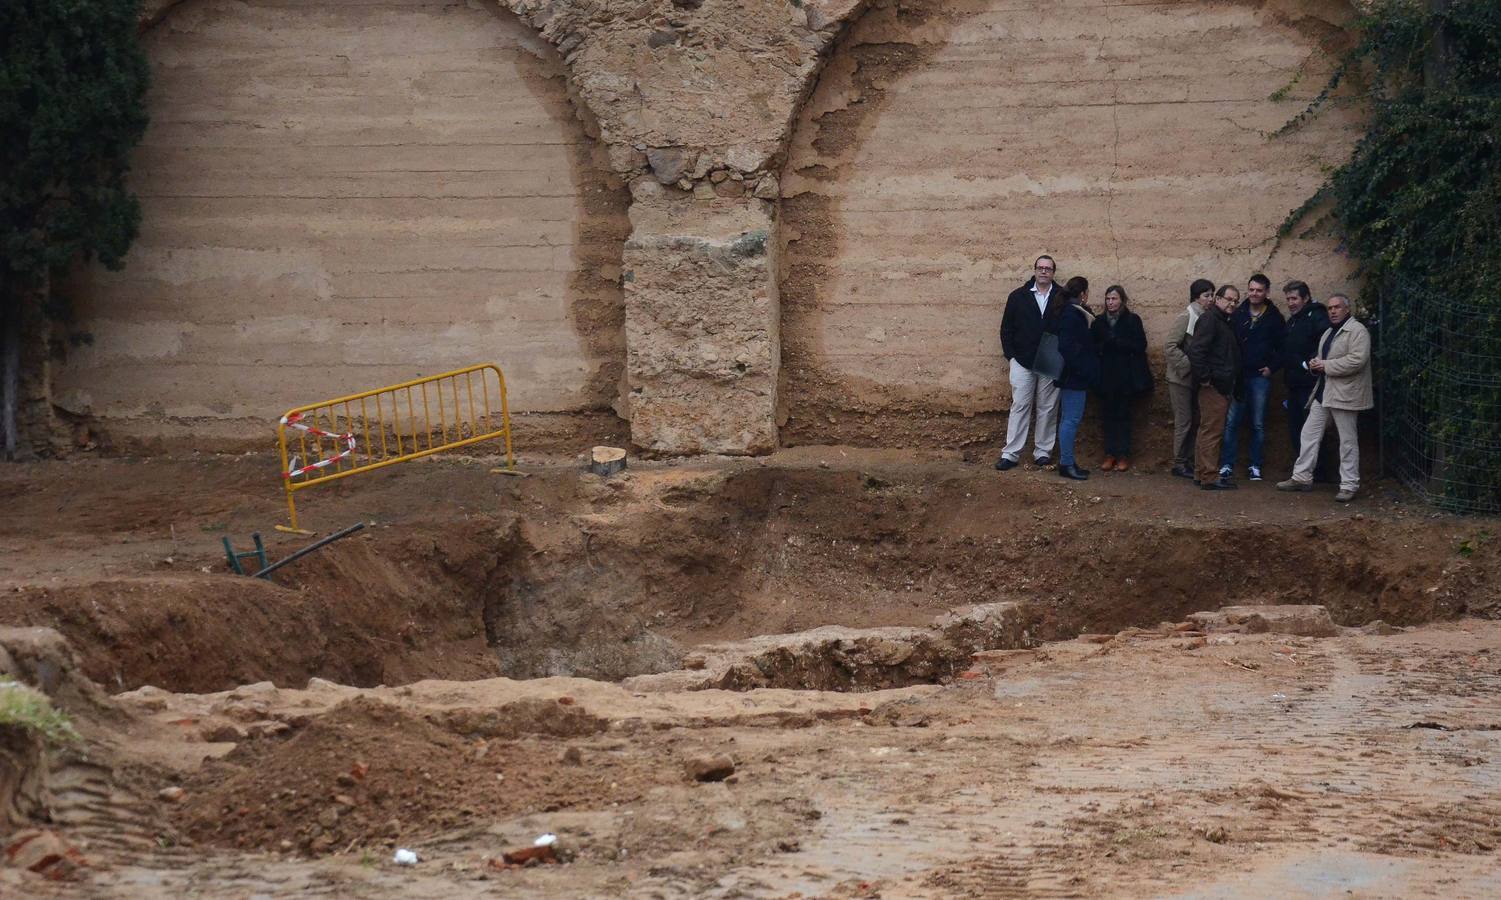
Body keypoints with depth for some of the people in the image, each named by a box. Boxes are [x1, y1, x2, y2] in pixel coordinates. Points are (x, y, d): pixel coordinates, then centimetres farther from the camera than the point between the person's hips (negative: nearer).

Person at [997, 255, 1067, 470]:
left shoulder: (1063, 298, 1)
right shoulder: (1018, 297, 5)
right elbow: (1006, 328, 8)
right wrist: (1011, 355, -1)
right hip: (1022, 362, 0)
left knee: (1048, 409, 5)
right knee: (1019, 407, -1)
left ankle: (1043, 452, 12)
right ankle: (1010, 454, -2)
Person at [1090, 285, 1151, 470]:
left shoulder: (1132, 320, -1)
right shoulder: (1099, 322, 8)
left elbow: (1140, 346, -8)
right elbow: (1091, 346, 5)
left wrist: (1116, 342, -14)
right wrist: (1102, 346, -16)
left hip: (1125, 377, -3)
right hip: (1105, 377, 3)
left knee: (1123, 415, 0)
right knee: (1108, 415, 3)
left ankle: (1123, 456, 4)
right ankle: (1110, 455, 7)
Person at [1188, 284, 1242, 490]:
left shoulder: (1225, 322, 20)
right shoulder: (1209, 319, -12)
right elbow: (1195, 350, -22)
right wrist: (1204, 378, -21)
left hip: (1223, 387, 10)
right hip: (1214, 386, -10)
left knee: (1210, 432, 14)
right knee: (1212, 431, -8)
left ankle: (1204, 474, 19)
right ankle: (1210, 477, -8)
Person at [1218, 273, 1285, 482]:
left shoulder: (1275, 318, 2)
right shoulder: (1237, 314, 3)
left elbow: (1283, 347, 6)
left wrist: (1272, 367, -4)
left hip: (1260, 377, 0)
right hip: (1237, 376, 0)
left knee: (1258, 425, 5)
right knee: (1231, 422, -2)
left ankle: (1256, 466, 11)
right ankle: (1226, 465, 3)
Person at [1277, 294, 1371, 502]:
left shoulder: (1357, 331, -10)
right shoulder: (1328, 333, 20)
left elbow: (1357, 360, -22)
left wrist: (1326, 366, -17)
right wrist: (1315, 364, 4)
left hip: (1345, 393, -9)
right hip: (1324, 391, 9)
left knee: (1347, 440, -2)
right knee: (1309, 433, 9)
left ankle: (1349, 485, 3)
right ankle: (1302, 477, 16)